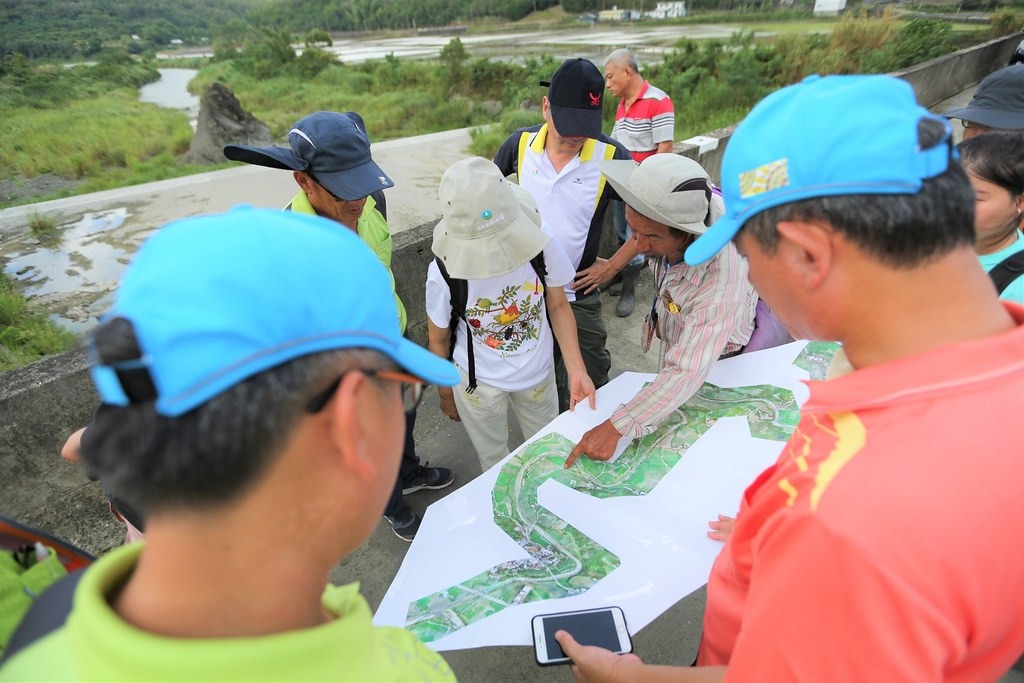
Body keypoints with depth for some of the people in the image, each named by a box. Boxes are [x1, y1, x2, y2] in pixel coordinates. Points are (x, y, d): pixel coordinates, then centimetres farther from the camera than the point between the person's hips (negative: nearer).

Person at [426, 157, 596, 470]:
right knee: (495, 463, 22)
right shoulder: (443, 273, -28)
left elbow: (558, 307, -9)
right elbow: (439, 341, -10)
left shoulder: (540, 244, -26)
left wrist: (577, 371, -18)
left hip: (538, 373, 2)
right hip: (479, 383, -1)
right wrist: (446, 394, 5)